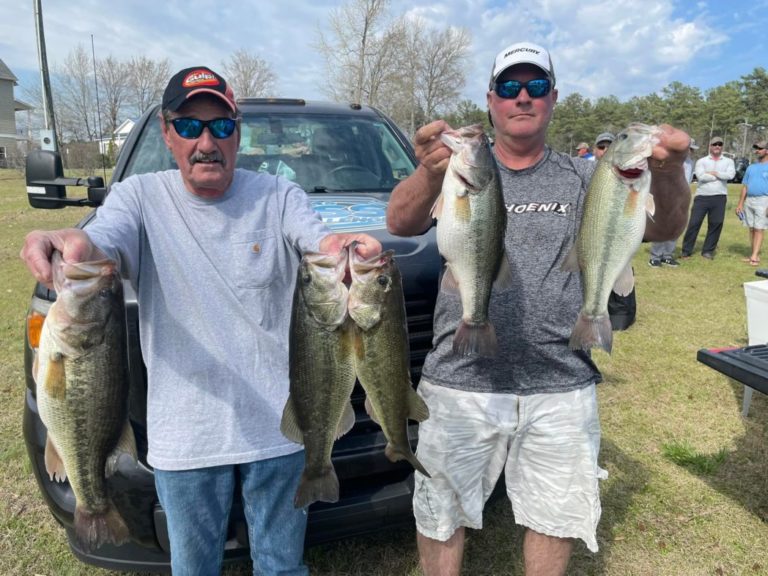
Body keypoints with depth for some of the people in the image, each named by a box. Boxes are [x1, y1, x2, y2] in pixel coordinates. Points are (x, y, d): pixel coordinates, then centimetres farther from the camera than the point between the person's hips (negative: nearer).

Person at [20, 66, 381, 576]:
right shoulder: (140, 198, -4)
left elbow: (318, 239, -20)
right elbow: (104, 245, -21)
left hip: (277, 426, 0)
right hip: (185, 434, 1)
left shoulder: (278, 196, -4)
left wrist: (342, 246, -44)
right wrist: (77, 245, -46)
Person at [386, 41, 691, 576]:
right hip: (462, 381, -1)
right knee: (441, 513, 13)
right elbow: (400, 223, -18)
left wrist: (669, 176, -30)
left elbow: (662, 229, -8)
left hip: (562, 387, 2)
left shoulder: (583, 178, 5)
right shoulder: (460, 170, 0)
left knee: (558, 515, 17)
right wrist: (429, 176, -41)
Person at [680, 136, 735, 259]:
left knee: (716, 224, 2)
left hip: (719, 198, 2)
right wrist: (720, 176, -5)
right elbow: (701, 176, -12)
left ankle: (708, 251, 13)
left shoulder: (728, 161, 12)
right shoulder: (701, 161, 6)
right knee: (694, 223, -4)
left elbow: (730, 175, -8)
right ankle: (686, 250, 4)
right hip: (702, 197, -2)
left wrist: (713, 173, -7)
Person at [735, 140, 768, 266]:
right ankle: (755, 255, 11)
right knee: (751, 229, 6)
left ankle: (754, 257, -11)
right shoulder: (751, 167, 17)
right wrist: (740, 203, 10)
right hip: (748, 200, 6)